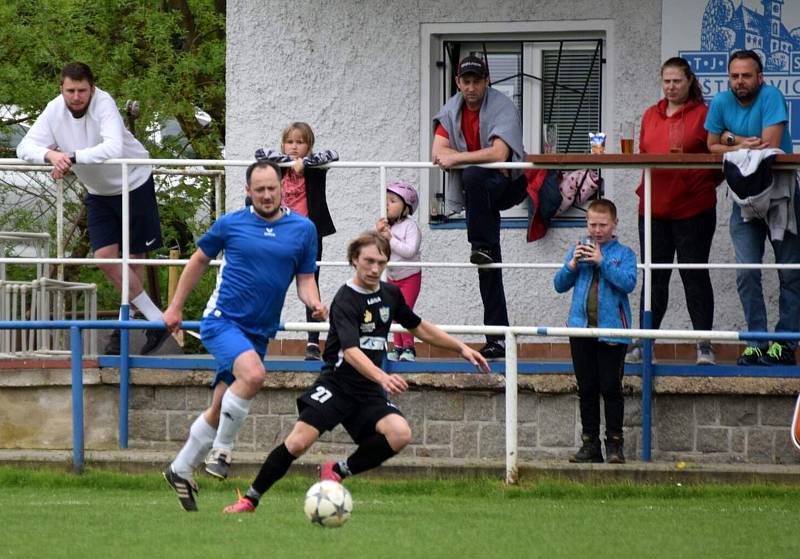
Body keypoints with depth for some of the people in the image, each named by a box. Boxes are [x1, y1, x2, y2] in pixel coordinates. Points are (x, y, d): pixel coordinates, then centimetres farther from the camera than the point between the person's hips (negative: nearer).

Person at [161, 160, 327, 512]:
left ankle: (181, 471, 25)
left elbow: (305, 280, 9)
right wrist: (175, 307, 15)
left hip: (258, 333, 4)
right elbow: (199, 261, 13)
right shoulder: (230, 225, -1)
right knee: (253, 374, -31)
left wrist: (314, 304, -13)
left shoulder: (303, 229, 4)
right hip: (222, 321, -4)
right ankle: (221, 450, -16)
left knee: (219, 410, 8)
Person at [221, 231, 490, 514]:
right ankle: (250, 498, 2)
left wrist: (461, 348, 23)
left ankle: (338, 471, -3)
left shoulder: (390, 294, 8)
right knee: (298, 442, -18)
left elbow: (420, 328, 27)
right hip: (336, 384, -5)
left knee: (400, 433, -22)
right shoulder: (346, 301, -14)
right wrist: (383, 377, -46)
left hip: (369, 393, 5)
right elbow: (351, 351, -29)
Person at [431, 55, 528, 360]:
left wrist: (457, 157, -26)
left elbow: (499, 154, -28)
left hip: (510, 183, -6)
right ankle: (497, 338, 2)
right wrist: (483, 156, -19)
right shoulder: (452, 109, 1)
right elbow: (438, 153, -8)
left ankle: (481, 246, -25)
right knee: (488, 266, 1)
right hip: (479, 191, 6)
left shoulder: (502, 108, -16)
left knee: (474, 177, -39)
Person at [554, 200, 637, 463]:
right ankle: (590, 444, 13)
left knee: (611, 388, -3)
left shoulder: (623, 253, 1)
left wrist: (602, 261, -18)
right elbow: (560, 285, 10)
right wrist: (572, 264, -7)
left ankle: (614, 444, 3)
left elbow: (628, 283, -14)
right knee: (587, 389, 8)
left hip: (611, 330, -4)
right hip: (581, 328, 4)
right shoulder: (578, 250, 11)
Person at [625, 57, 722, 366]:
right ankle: (643, 343, 11)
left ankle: (704, 345, 2)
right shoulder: (651, 115, 14)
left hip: (693, 208, -4)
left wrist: (705, 185, -9)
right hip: (654, 207, 4)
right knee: (654, 276, 8)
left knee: (695, 274, -2)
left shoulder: (703, 114, -1)